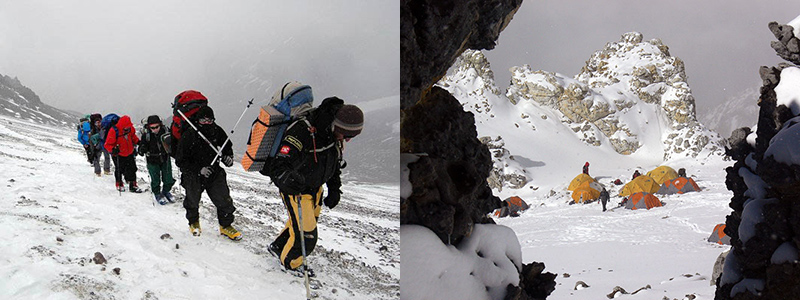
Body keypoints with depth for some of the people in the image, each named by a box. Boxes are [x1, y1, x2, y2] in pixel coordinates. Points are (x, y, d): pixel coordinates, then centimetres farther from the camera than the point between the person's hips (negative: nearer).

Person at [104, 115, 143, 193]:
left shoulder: (130, 128, -9)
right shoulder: (113, 131, -27)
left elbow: (133, 136, 14)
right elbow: (108, 145, -21)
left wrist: (137, 141, -3)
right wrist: (113, 149, -40)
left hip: (129, 153, 5)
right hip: (118, 155, -5)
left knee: (132, 170, 8)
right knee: (119, 170, 10)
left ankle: (133, 185, 21)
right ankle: (119, 185, 33)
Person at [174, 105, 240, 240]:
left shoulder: (216, 131, -10)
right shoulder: (188, 136, -22)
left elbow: (227, 146, 10)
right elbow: (180, 161, -19)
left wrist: (228, 157, -12)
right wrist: (199, 169, -30)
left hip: (214, 171, 2)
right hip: (193, 175, -2)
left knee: (224, 199, -4)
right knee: (192, 200, 15)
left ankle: (226, 226, 17)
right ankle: (194, 223, 45)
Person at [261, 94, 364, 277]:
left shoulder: (335, 136, -8)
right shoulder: (303, 132, -35)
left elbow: (334, 163, 11)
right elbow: (278, 164, -38)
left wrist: (335, 189, 7)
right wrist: (284, 178, -59)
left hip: (315, 189, 8)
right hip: (296, 191, -8)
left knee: (304, 223, 26)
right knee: (306, 236, -1)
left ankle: (278, 247, 53)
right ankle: (290, 263, 29)